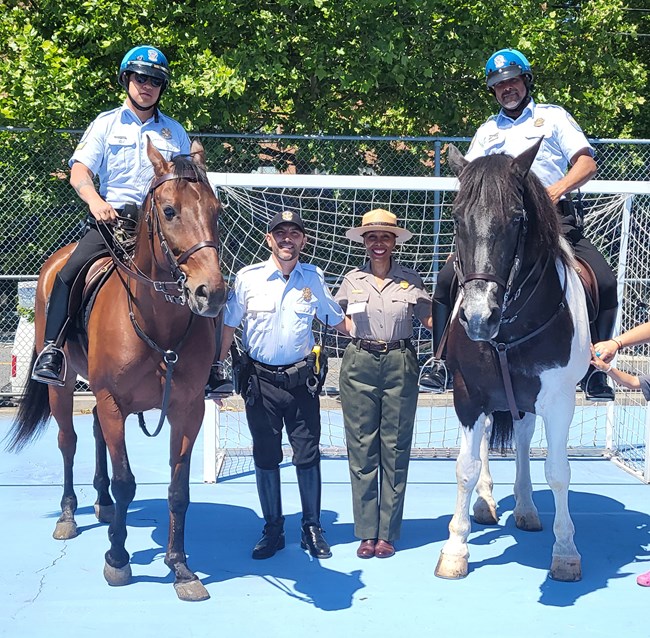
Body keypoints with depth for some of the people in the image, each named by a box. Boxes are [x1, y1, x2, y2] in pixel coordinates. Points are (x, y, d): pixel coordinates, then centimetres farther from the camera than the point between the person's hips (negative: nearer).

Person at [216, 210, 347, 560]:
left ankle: (312, 528, 17)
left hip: (301, 378, 1)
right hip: (260, 379, 0)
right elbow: (228, 326, 4)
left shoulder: (313, 278, 1)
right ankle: (273, 529, 20)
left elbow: (338, 320, 12)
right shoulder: (248, 278, -4)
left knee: (308, 456, 4)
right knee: (265, 457, 7)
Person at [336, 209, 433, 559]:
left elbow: (430, 317, 9)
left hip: (400, 364, -1)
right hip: (359, 364, 1)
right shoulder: (353, 280, 7)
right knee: (361, 448, 3)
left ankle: (388, 532, 12)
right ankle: (366, 532, 11)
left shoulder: (410, 279, 4)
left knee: (395, 448, 3)